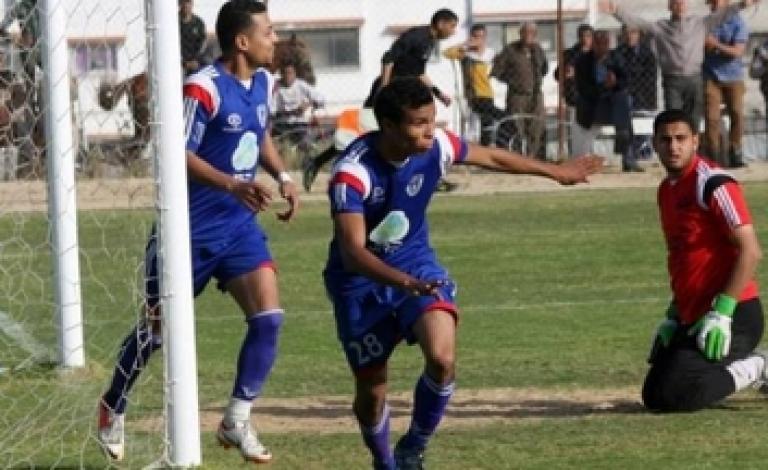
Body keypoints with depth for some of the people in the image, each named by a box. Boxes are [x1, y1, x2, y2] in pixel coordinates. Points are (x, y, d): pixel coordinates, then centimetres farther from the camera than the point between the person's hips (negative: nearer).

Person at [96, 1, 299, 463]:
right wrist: (233, 185, -32)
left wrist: (282, 175, 5)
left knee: (268, 316, -11)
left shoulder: (263, 82, 4)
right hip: (191, 228, -6)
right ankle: (113, 409, 32)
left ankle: (237, 421, -1)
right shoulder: (204, 88, -21)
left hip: (239, 226, 6)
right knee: (158, 325, 9)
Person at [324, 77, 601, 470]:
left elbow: (490, 157, 7)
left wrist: (554, 171, 20)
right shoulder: (353, 172, -29)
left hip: (416, 263, 3)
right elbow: (352, 251, -37)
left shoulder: (434, 146, -15)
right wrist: (404, 283, -53)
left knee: (442, 357, -23)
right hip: (360, 281, -3)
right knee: (371, 390, 4)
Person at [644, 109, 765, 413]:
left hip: (735, 316, -10)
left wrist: (722, 313, -24)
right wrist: (674, 316, 19)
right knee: (653, 397, 12)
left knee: (673, 396, -20)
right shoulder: (667, 190, 14)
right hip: (692, 316, 10)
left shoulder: (712, 184, -14)